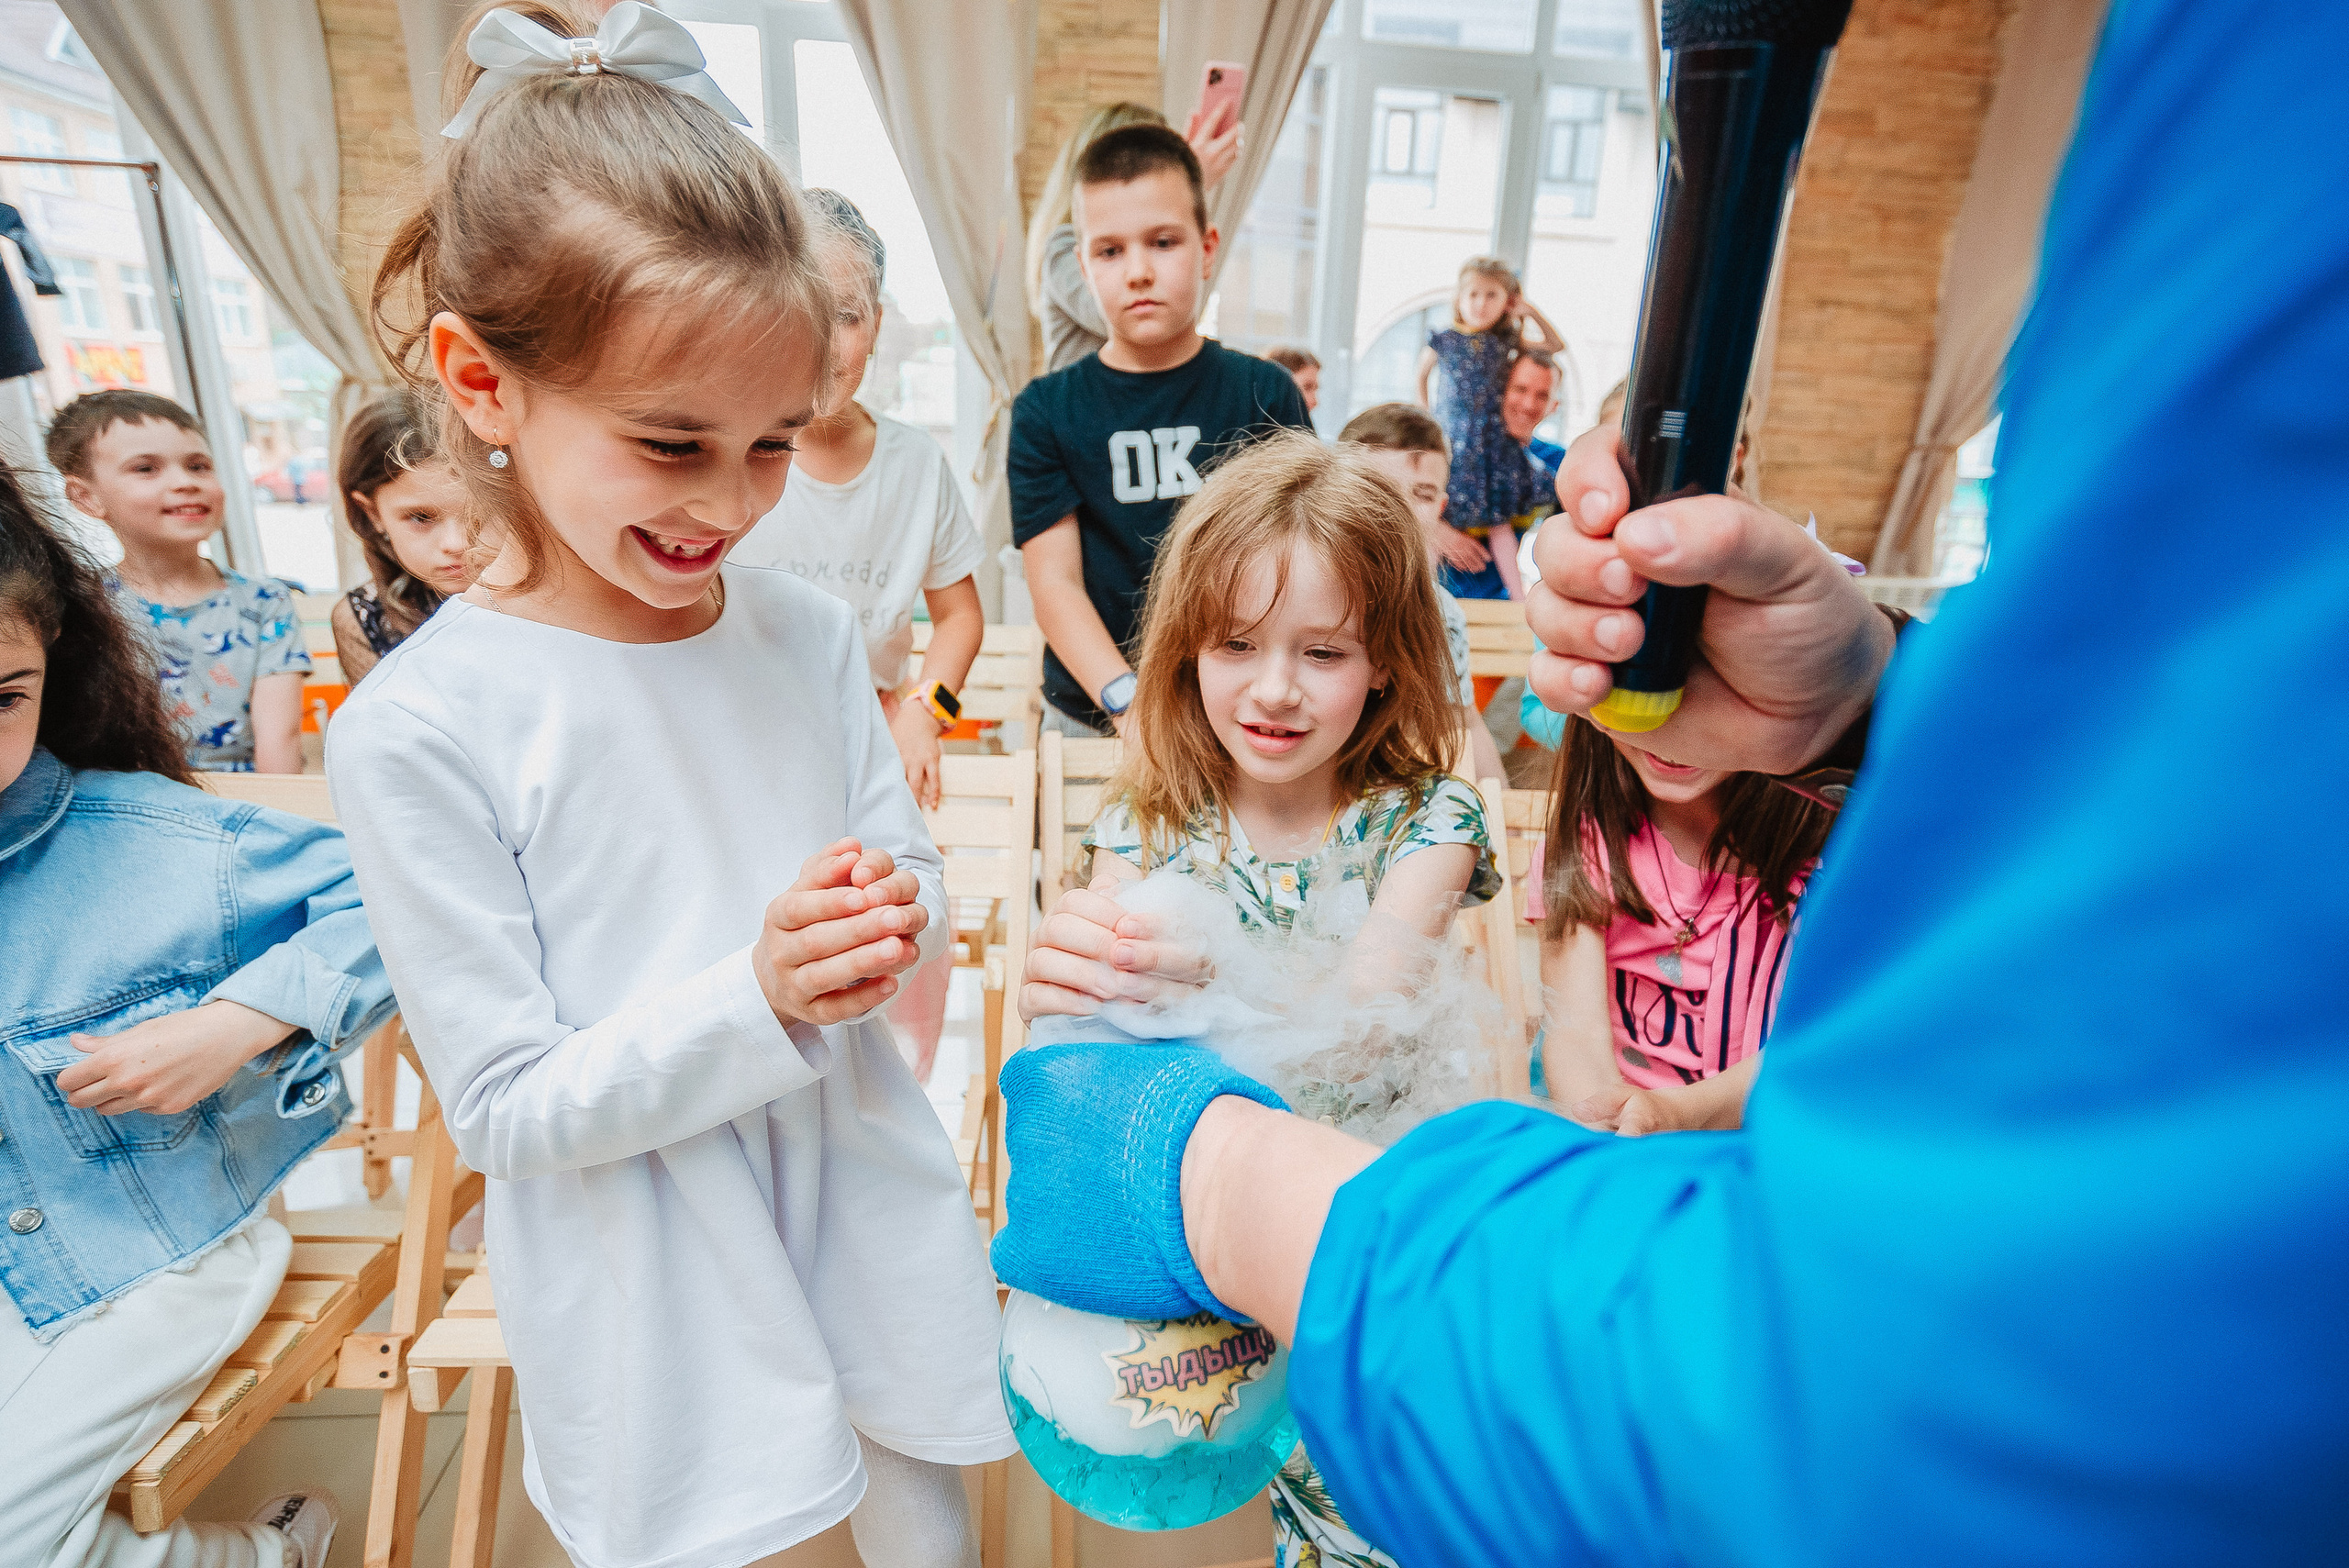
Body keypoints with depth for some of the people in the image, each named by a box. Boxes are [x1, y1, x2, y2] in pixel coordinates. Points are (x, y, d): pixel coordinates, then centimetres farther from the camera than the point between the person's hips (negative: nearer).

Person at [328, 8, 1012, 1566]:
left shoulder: (808, 634, -7)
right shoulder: (418, 727, -19)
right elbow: (509, 1110, -15)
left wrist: (892, 918, -19)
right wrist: (756, 997, -29)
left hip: (867, 1195, 4)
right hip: (657, 1294, -3)